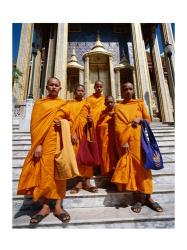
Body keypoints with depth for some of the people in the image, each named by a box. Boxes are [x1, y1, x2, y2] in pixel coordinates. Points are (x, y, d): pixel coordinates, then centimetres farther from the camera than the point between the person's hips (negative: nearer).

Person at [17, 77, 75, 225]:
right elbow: (36, 125, -1)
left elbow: (70, 121, 17)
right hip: (45, 142, -1)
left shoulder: (64, 104, 13)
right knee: (44, 171, 0)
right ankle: (45, 206, 14)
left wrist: (63, 124, -6)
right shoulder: (39, 103, 8)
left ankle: (58, 206, 11)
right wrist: (38, 144, -12)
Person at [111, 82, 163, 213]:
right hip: (125, 138, -1)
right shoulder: (118, 107, 11)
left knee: (142, 164, -2)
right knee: (130, 165, -2)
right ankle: (139, 198, 7)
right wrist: (123, 141, -12)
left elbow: (148, 118, 16)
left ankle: (147, 196, 9)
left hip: (139, 137, 1)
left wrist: (140, 120, -7)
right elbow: (118, 125, 0)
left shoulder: (140, 103, 16)